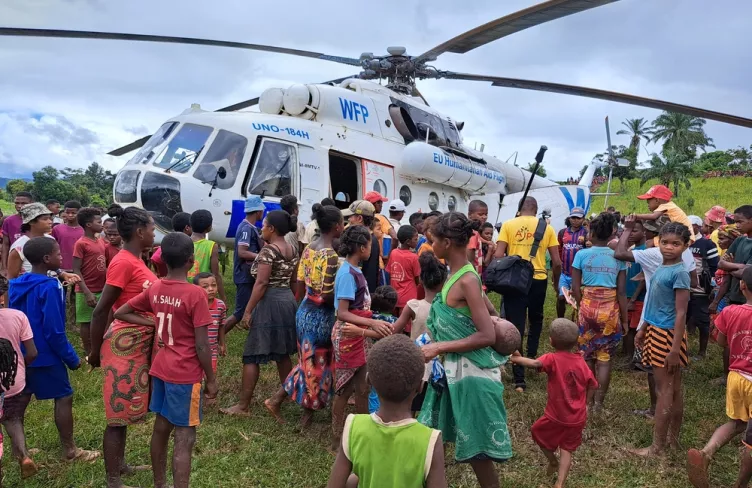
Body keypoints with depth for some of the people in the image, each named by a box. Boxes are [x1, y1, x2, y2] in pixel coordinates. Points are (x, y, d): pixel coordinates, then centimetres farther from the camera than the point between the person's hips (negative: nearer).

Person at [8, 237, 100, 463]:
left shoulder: (16, 285, 4)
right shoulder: (49, 287, -21)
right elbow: (54, 331, -22)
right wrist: (71, 358, -12)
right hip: (44, 355, -8)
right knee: (64, 397, 2)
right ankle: (70, 450, 10)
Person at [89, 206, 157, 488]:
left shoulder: (136, 261, 9)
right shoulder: (123, 263, -19)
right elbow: (100, 311, -17)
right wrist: (95, 351, -10)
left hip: (140, 344, 9)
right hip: (124, 344, -9)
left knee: (126, 409, 19)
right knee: (119, 412, 1)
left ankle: (120, 464, 33)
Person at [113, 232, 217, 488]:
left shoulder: (154, 289, 0)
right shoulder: (196, 294, -20)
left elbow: (120, 313, 11)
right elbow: (201, 346, -18)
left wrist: (154, 323, 6)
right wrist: (211, 380, -6)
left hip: (160, 370, 7)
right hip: (186, 375, -7)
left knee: (161, 428, 19)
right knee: (184, 440, 0)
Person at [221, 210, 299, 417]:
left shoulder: (268, 250, -14)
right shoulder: (292, 251, 10)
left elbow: (262, 282, -19)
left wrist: (248, 310, -16)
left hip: (269, 303, -9)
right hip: (288, 302, 9)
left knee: (252, 355, -3)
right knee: (282, 352, 18)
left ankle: (243, 406, 0)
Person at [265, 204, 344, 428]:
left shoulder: (309, 248, 4)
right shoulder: (331, 255, -21)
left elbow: (300, 286, 9)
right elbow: (327, 296, -23)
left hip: (305, 311, 8)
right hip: (321, 316, -8)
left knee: (307, 362, 23)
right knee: (319, 364, 9)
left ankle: (276, 399, 25)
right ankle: (308, 414, 24)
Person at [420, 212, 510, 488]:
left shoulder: (466, 281, -22)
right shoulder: (457, 273, 4)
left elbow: (488, 336, -26)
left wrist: (439, 348, -23)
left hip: (471, 372, -9)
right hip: (453, 369, 9)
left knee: (476, 449, 5)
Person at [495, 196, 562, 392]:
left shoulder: (508, 225, 1)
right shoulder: (547, 228, 4)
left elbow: (498, 255, -7)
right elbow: (557, 262, 3)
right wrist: (556, 282, 18)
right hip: (538, 280, 1)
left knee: (516, 327, 2)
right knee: (536, 320, 29)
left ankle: (519, 379, 1)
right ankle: (531, 356, 34)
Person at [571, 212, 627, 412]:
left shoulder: (582, 255, -4)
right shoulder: (618, 257, -1)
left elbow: (575, 288, -4)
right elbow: (621, 292, -2)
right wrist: (624, 319, 6)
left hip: (587, 307, 0)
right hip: (610, 310, 0)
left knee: (587, 356, 13)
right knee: (605, 358, 8)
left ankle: (589, 400, 22)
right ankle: (599, 402, 12)